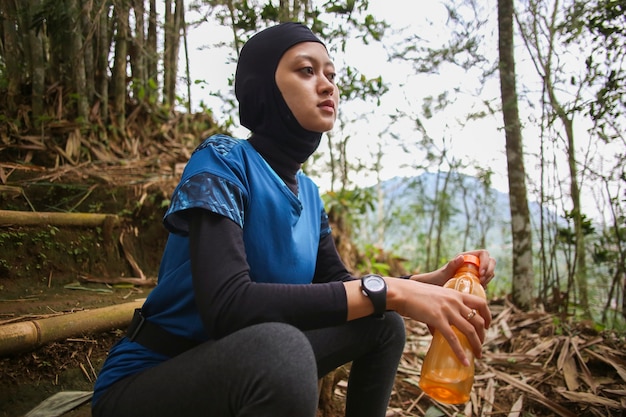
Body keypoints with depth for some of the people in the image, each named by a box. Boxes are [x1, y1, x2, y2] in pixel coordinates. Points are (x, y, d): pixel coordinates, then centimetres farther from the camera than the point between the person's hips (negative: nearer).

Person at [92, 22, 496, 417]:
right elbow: (228, 306, -34)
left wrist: (434, 281, -7)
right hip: (146, 382, -7)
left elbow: (337, 285, 8)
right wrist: (386, 290, -32)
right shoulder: (221, 162, -20)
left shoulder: (308, 192, 2)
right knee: (281, 348, -37)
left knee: (384, 324, 4)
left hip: (241, 368, 7)